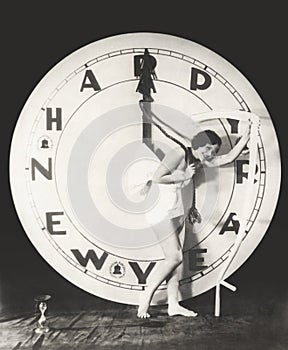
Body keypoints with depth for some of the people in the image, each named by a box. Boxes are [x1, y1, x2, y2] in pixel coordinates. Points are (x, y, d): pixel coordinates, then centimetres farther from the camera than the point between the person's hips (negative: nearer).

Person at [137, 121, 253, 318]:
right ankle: (146, 297, 5)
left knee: (177, 256, 7)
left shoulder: (199, 160, 11)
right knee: (174, 257, -9)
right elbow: (157, 178, -21)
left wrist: (246, 137, 3)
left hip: (174, 209, 9)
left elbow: (228, 159, 10)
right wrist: (183, 176, -13)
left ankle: (173, 304, 15)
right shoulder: (179, 154, -15)